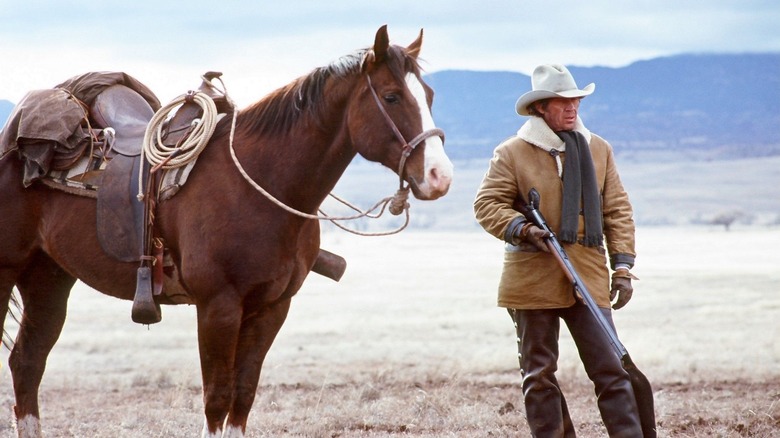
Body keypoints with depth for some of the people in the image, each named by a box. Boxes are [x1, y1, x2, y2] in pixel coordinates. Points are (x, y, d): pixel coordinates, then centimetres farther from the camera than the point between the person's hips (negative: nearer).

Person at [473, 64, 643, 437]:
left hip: (589, 279, 2)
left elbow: (618, 211, 11)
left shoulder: (598, 149, 10)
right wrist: (521, 229, -18)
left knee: (610, 368, -4)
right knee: (539, 374, 5)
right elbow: (487, 204, -1)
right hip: (532, 279, -2)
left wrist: (622, 266, 3)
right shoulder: (512, 153, -1)